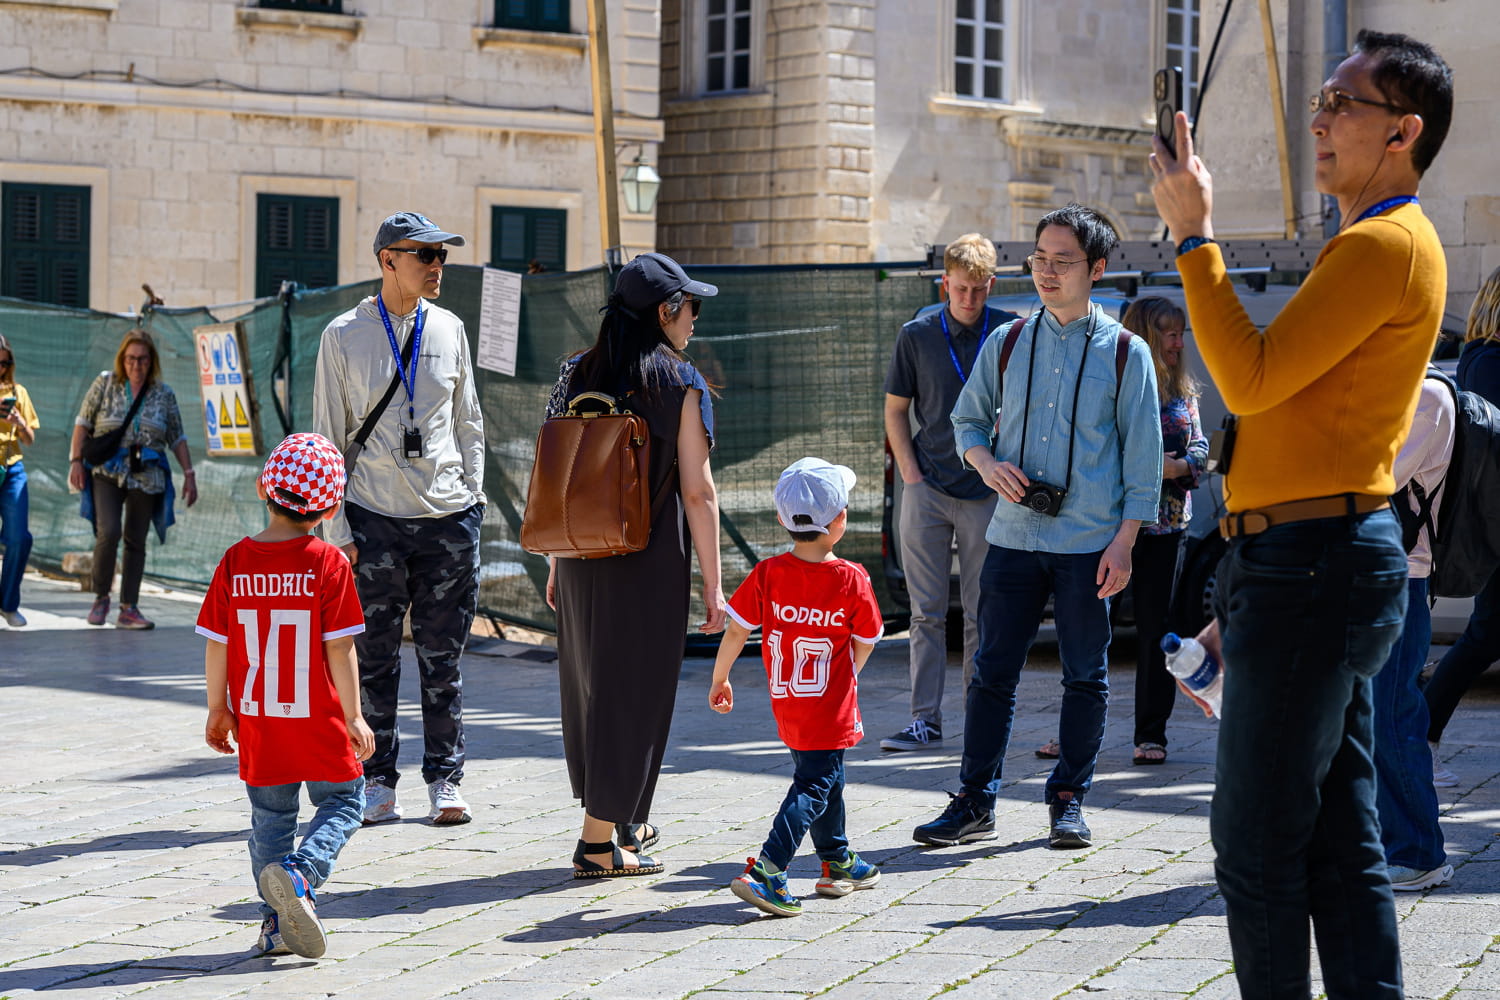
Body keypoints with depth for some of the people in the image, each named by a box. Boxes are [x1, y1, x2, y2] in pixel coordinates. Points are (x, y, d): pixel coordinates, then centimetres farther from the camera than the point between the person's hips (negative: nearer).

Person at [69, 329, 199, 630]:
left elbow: (177, 438, 11)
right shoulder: (105, 384, 2)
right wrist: (76, 460, -4)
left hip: (146, 478, 2)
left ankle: (129, 609, 9)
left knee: (136, 541, 4)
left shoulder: (163, 394, 6)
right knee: (109, 532, -18)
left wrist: (189, 474, 5)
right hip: (107, 473, -2)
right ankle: (101, 598, -1)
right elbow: (83, 423, 4)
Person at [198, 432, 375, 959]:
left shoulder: (235, 562, -2)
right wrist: (353, 717, -3)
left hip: (258, 723, 3)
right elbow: (338, 649, -11)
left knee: (270, 817, 16)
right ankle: (299, 874, -13)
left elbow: (216, 645, 1)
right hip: (319, 721, -3)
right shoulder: (329, 564, -11)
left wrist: (218, 709, 13)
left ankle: (277, 919, 13)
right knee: (342, 802, 12)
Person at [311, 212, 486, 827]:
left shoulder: (449, 329, 9)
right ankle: (378, 781, 13)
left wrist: (473, 500, 9)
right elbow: (328, 437, 1)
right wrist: (337, 528, -4)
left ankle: (445, 780, 14)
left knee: (443, 659, 5)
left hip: (448, 517, 2)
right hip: (375, 520, -2)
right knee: (375, 659, 2)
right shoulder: (344, 336, 0)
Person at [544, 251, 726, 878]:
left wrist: (557, 562, 16)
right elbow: (697, 492, -10)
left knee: (588, 682, 17)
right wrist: (712, 586, -5)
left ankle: (624, 823, 32)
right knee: (634, 692, 2)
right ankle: (600, 842, 2)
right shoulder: (681, 384, -9)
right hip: (651, 564, -5)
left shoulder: (577, 374, 5)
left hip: (581, 552, 6)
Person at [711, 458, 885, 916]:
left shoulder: (767, 574, -9)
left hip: (786, 705, 5)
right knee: (814, 788, -3)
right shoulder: (852, 579, -14)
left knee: (825, 779, 22)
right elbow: (864, 644, -4)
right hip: (831, 710, -5)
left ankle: (838, 864, 36)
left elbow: (735, 631, -5)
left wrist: (719, 681, 10)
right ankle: (766, 871, -18)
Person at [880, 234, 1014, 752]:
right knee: (927, 611, 1)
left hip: (987, 492, -1)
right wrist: (911, 475, 0)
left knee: (983, 614, 4)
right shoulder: (917, 335, 4)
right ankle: (925, 719, 4)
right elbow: (895, 411, 11)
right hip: (928, 490, 1)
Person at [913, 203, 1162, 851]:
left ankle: (1068, 800, 17)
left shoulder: (1125, 353, 0)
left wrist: (1124, 541, -7)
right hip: (1013, 535, 2)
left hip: (1090, 542, -2)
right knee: (992, 672, 2)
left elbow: (1143, 454, 0)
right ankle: (974, 803, 9)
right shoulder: (1006, 345, 8)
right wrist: (987, 463, -3)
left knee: (1085, 676, 5)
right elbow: (968, 418, 19)